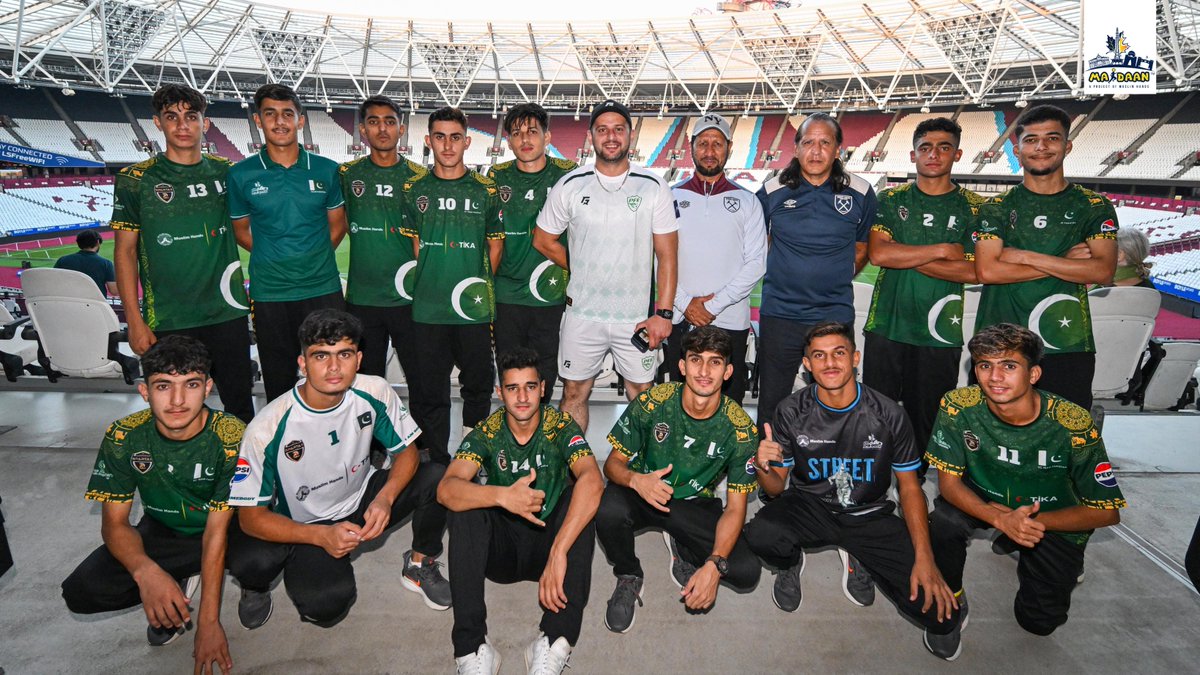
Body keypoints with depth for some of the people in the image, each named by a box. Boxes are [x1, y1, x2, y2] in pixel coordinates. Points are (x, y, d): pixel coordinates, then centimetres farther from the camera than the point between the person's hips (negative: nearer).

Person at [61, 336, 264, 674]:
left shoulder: (232, 437, -27)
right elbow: (114, 522, -12)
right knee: (81, 592, -19)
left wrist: (208, 621, -26)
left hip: (228, 530, -3)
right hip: (163, 532, 3)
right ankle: (179, 585, 10)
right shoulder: (123, 437, -18)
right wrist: (145, 571, -35)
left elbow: (217, 529, -25)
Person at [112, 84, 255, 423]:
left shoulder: (226, 172, 6)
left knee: (239, 399, 9)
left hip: (227, 311, 2)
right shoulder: (136, 180, 0)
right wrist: (134, 320, -5)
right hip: (168, 320, -2)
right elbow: (125, 250, 0)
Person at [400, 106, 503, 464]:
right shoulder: (414, 189, 6)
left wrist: (481, 282, 1)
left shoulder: (485, 190, 3)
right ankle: (437, 463, 21)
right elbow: (410, 242, 11)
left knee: (477, 385, 10)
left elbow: (496, 244, 10)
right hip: (427, 308, 1)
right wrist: (425, 282, 2)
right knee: (428, 391, 6)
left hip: (475, 308, 0)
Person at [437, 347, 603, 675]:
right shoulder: (486, 433, -8)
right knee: (466, 501, -26)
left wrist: (558, 553, -41)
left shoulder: (561, 427, -12)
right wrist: (502, 496, -44)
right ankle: (471, 649, -29)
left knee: (581, 499, -28)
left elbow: (592, 479, -31)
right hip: (501, 548, 1)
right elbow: (446, 490, -24)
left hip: (550, 538, -1)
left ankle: (555, 642, -35)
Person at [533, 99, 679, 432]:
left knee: (643, 396, 7)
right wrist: (582, 270, 8)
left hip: (637, 317, -1)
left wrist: (663, 313, -11)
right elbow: (543, 241, 11)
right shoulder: (570, 186, 2)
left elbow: (666, 255, -4)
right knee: (574, 392, 10)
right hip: (582, 314, 1)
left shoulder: (654, 187, -1)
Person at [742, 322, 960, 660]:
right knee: (760, 534, -34)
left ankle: (856, 559, 16)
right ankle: (791, 563, 6)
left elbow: (909, 487, -1)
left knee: (941, 612, -12)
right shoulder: (792, 411, -10)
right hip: (809, 506, 0)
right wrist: (764, 467, -29)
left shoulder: (887, 414, -10)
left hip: (869, 516, 1)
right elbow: (777, 488, -3)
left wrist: (924, 558, -12)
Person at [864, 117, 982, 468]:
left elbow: (972, 271, -7)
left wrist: (904, 257, -10)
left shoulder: (972, 208, 5)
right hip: (886, 327, 0)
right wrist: (942, 250, -10)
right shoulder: (891, 200, 6)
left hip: (940, 333, 0)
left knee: (926, 423, 8)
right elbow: (877, 253, -10)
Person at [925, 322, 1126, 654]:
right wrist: (1000, 518, -35)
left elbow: (1107, 511, -16)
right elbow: (949, 481, -19)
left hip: (1054, 519, 0)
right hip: (984, 502, 0)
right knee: (944, 522, -32)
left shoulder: (1073, 425, -26)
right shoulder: (959, 406, -25)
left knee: (1040, 622, 1)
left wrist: (1035, 523, -26)